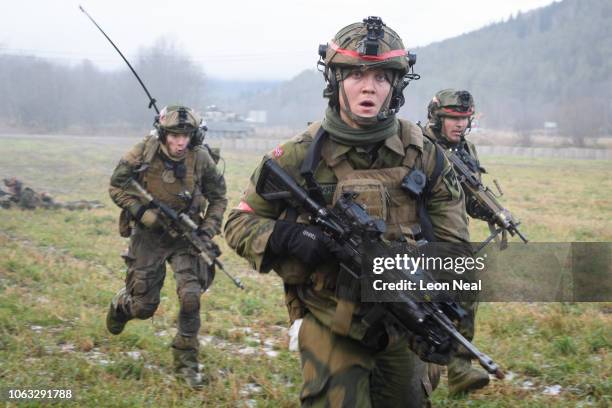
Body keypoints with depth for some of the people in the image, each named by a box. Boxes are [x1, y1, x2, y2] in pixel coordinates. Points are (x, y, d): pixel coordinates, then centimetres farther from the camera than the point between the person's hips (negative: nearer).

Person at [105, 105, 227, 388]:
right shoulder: (144, 153, -17)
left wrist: (208, 229, -8)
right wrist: (144, 214, -18)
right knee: (144, 307, 5)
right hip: (149, 235, -1)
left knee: (190, 297, -17)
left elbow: (218, 197, 4)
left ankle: (186, 364, 0)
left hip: (185, 236, 1)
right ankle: (122, 304, 44)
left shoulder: (201, 158, -12)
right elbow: (116, 186, -5)